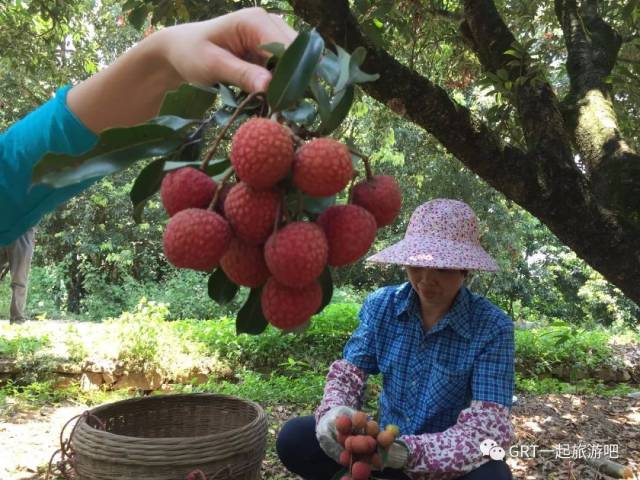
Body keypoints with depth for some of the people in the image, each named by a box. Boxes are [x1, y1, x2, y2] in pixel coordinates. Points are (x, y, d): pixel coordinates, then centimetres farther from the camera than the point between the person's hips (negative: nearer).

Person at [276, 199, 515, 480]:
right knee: (293, 440, -18)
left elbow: (487, 427, -25)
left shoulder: (492, 328, -19)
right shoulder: (381, 305, -8)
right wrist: (334, 412, -31)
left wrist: (408, 451, -41)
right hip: (386, 441, 2)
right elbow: (348, 372, -6)